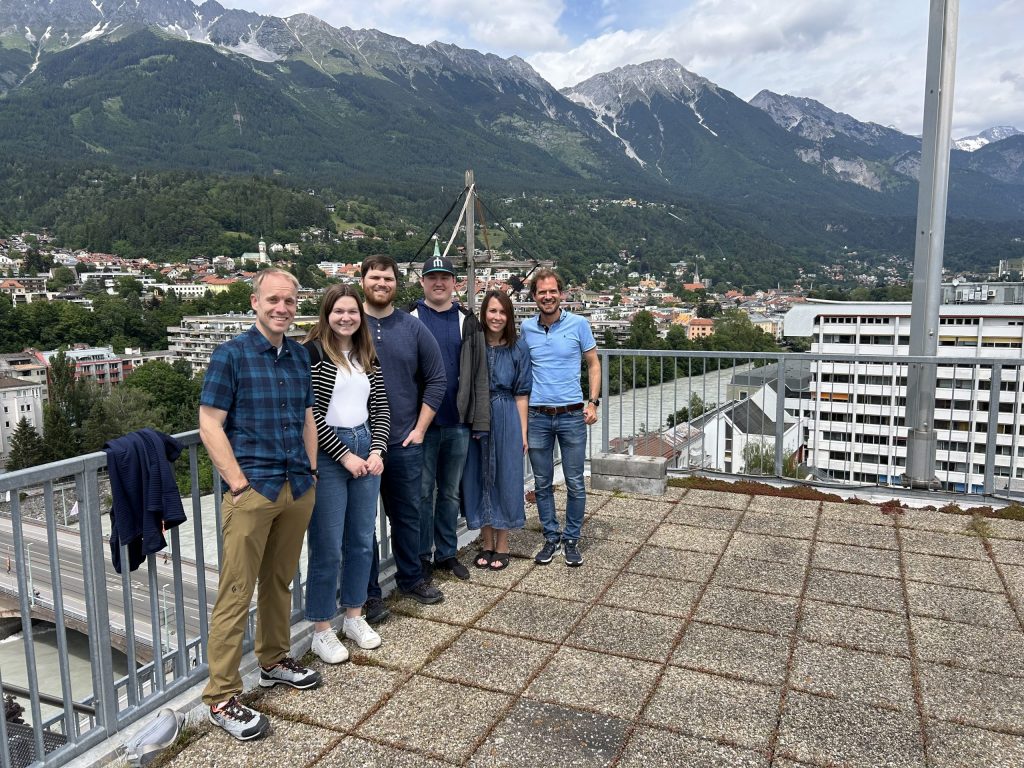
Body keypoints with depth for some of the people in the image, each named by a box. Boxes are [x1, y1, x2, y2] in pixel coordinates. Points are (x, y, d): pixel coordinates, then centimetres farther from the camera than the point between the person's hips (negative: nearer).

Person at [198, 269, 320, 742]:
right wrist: (239, 484, -13)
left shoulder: (299, 356, 10)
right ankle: (221, 697, 10)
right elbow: (209, 425, -9)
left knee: (280, 582, 18)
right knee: (236, 592, -1)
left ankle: (274, 660, 35)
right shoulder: (231, 355, -6)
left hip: (298, 489, 6)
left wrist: (312, 473, 11)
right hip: (253, 490, -5)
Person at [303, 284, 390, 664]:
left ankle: (354, 617, 29)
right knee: (327, 547, 0)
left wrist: (376, 451, -2)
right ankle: (321, 630, 15)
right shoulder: (313, 352, -8)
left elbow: (380, 407, 12)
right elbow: (310, 413, -13)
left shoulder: (367, 356, 11)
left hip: (366, 450, 6)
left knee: (362, 541, 13)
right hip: (327, 456, -6)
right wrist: (344, 455, -13)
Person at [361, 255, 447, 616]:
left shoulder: (413, 328, 3)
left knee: (407, 514, 16)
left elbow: (436, 378, 6)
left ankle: (411, 578, 35)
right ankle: (368, 592, 22)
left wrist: (420, 428, 1)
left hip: (405, 442, 2)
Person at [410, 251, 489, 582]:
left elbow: (479, 375, 4)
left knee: (450, 492, 13)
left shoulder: (467, 322, 7)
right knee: (422, 491, 5)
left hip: (457, 422, 3)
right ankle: (421, 557, 18)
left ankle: (447, 553, 27)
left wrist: (480, 419, -2)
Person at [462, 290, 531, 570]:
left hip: (507, 420, -1)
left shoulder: (519, 348, 1)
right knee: (479, 478, 8)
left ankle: (502, 546, 20)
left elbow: (521, 394, 2)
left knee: (505, 478, 5)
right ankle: (486, 544, 23)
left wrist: (523, 432, 0)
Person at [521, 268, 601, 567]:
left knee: (575, 483, 4)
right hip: (537, 416, 2)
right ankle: (551, 537, 26)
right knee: (542, 483, 10)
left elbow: (593, 364, 5)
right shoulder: (526, 328, 4)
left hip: (571, 416, -2)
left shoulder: (578, 324, -2)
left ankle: (572, 539, 21)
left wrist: (593, 402, -5)